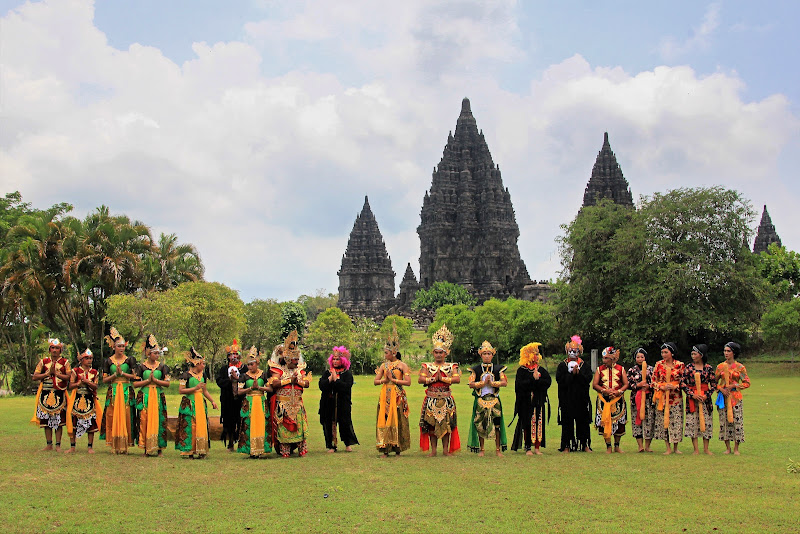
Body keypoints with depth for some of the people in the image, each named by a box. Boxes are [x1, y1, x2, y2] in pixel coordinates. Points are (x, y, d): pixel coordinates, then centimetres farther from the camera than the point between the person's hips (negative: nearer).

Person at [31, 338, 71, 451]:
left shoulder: (65, 362, 7)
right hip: (46, 394, 2)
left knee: (59, 420, -3)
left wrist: (56, 373, -12)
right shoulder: (43, 362, 10)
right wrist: (48, 373, -7)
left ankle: (58, 445, 0)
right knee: (46, 420, 3)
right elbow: (35, 377, 4)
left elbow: (68, 377, -4)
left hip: (59, 394, -2)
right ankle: (49, 444, 10)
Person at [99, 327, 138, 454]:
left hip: (127, 392, -1)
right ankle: (115, 445, 0)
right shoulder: (108, 361, 8)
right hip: (113, 392, 1)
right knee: (113, 418, -4)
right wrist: (115, 374, -7)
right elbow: (104, 379, 6)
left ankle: (124, 445, -1)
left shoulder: (130, 360, 5)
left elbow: (135, 376, -1)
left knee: (126, 417, -4)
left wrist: (122, 373, -9)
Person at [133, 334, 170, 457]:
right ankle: (146, 448, 2)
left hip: (158, 397, 1)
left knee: (158, 422, -2)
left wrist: (155, 380, -10)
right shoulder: (141, 366, 3)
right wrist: (148, 380, -9)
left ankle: (158, 449, 2)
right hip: (145, 397, -1)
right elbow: (135, 383, -1)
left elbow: (167, 383, 1)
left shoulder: (162, 366, 7)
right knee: (145, 421, -5)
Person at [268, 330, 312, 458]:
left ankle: (302, 449, 2)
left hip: (297, 403, 3)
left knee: (299, 425, -1)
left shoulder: (300, 370, 13)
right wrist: (289, 380, -14)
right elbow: (274, 383, -15)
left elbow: (307, 383, 3)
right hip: (283, 403, -3)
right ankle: (284, 451, 0)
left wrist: (298, 381, -13)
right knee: (283, 427, -4)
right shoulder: (279, 370, 0)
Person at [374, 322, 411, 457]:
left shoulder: (402, 365, -1)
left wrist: (393, 379, -10)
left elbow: (408, 382, -9)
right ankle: (385, 449, 0)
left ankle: (397, 450, 4)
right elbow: (375, 381, 11)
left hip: (398, 397, -4)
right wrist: (384, 380, -8)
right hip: (385, 396, 4)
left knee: (397, 421, -3)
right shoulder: (383, 365, 11)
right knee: (384, 420, -2)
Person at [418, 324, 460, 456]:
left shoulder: (451, 366, 7)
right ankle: (433, 450, 4)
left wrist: (442, 378, -11)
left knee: (446, 424, -1)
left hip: (446, 399, -1)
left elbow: (457, 379, -9)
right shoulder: (427, 366, 9)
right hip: (431, 399, 1)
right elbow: (420, 379, -4)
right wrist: (434, 378, -10)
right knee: (431, 424, -1)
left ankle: (445, 449, 4)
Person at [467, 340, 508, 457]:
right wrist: (483, 383, -13)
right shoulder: (475, 369, 6)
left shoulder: (498, 369, 7)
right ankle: (481, 449, 10)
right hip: (480, 400, 0)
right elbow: (471, 384, -5)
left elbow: (504, 382, -5)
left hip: (494, 400, 0)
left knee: (496, 424, -2)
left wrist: (492, 383, -14)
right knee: (480, 424, 1)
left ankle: (498, 449, 5)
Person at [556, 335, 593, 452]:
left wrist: (578, 373, -15)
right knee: (567, 423, -1)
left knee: (583, 422, 2)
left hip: (581, 399, 1)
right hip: (566, 398, -1)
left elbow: (588, 379, -3)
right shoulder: (562, 366, 7)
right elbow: (560, 379, -7)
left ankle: (585, 445, 9)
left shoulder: (585, 365, 11)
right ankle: (567, 446, 4)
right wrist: (572, 373, -14)